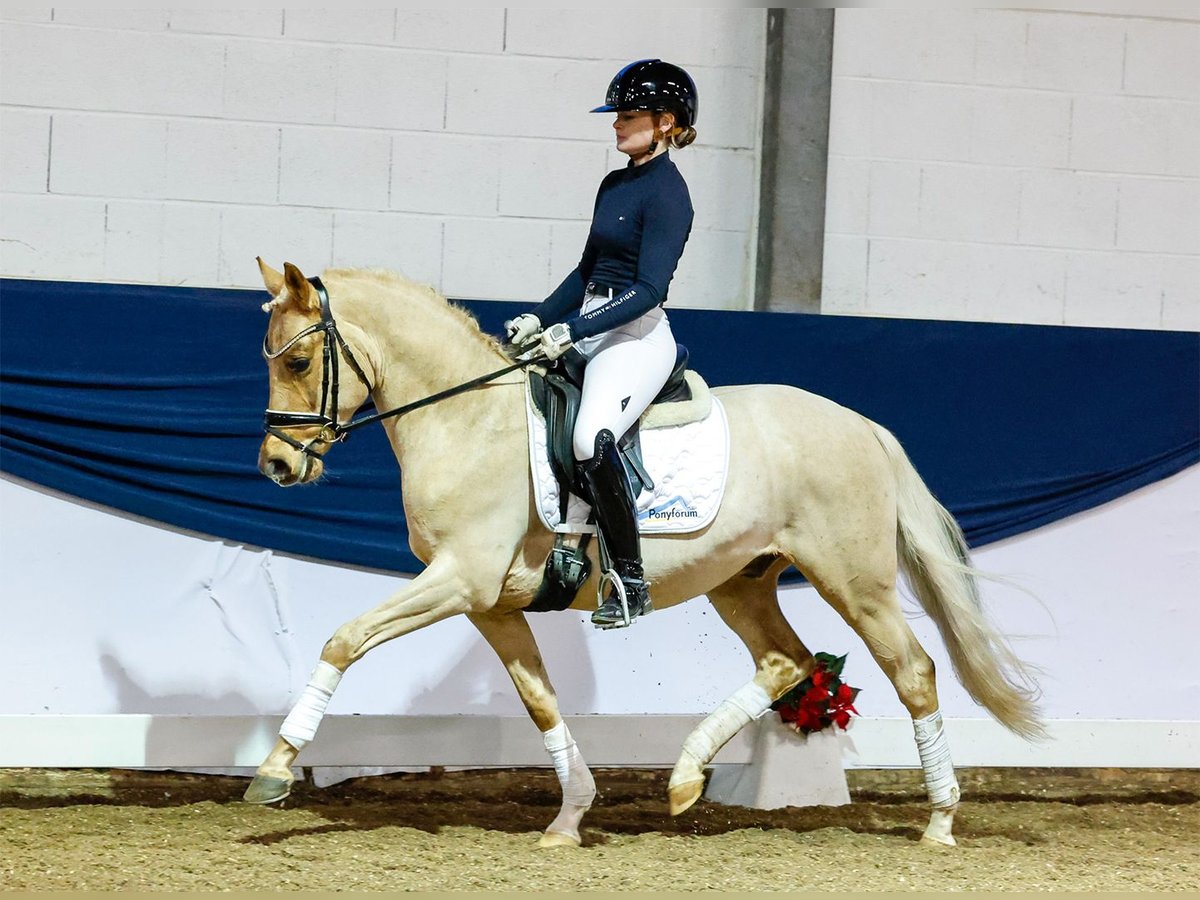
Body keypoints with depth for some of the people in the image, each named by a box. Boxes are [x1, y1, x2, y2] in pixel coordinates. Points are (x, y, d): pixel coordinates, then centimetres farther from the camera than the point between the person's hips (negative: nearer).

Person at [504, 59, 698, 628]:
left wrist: (571, 331, -22)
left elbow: (648, 290, -18)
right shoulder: (614, 185, 16)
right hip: (589, 333, 10)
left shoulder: (667, 193, -11)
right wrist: (538, 319, 8)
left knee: (591, 437, -33)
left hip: (637, 338, -10)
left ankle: (631, 583, -25)